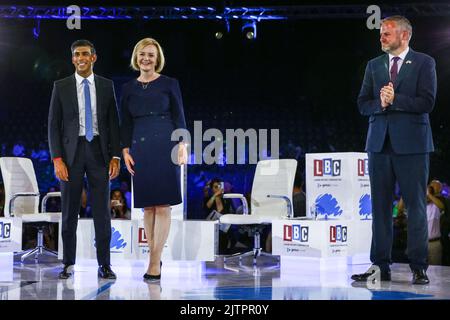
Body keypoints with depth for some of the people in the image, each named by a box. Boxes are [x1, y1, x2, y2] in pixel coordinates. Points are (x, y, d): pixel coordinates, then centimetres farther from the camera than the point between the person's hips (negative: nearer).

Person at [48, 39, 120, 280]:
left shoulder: (106, 86, 6)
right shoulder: (61, 87, 4)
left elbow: (114, 123, 6)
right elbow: (54, 125, 2)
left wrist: (115, 156, -3)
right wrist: (57, 159, -8)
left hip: (99, 151, 1)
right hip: (71, 151, 0)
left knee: (102, 210, 0)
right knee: (69, 210, 3)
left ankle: (104, 264, 6)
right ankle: (68, 264, 12)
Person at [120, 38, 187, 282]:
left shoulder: (169, 84, 3)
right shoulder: (128, 88, 11)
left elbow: (179, 118, 2)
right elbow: (126, 123, 12)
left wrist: (182, 145, -9)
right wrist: (125, 151, 2)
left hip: (165, 147, -3)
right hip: (140, 149, 3)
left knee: (162, 205, -6)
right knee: (147, 205, 5)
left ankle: (154, 263, -5)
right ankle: (155, 258, 14)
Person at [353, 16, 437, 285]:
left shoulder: (423, 63, 2)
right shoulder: (374, 65, 15)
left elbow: (427, 102, -8)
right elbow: (363, 104, 9)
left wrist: (394, 99, -12)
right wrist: (381, 103, -10)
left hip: (411, 143, -4)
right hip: (380, 142, 4)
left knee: (416, 206, -1)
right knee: (381, 205, 5)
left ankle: (419, 267, 5)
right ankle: (381, 266, 10)